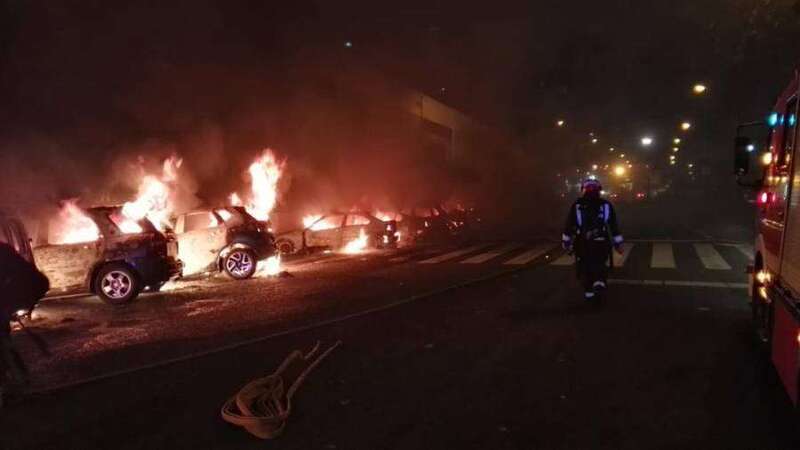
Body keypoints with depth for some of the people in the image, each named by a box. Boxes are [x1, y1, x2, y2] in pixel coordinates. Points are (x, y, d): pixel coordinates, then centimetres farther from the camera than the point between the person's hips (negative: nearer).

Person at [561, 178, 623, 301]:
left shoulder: (577, 205, 5)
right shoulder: (606, 205, 7)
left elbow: (569, 225, 4)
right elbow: (614, 226, 8)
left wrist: (566, 241, 11)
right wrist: (618, 243, 13)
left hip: (582, 243, 0)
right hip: (601, 243, 0)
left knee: (585, 267, 13)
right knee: (601, 265, 16)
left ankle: (588, 291, 13)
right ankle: (599, 282, -8)